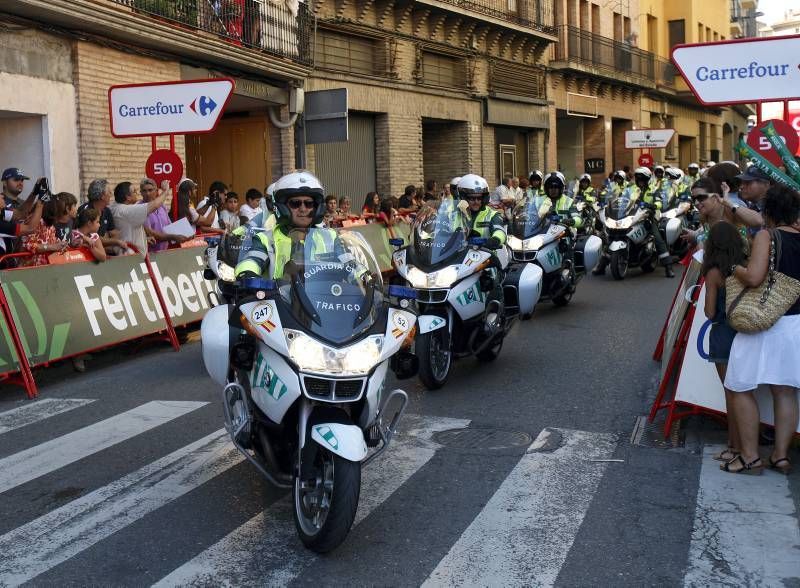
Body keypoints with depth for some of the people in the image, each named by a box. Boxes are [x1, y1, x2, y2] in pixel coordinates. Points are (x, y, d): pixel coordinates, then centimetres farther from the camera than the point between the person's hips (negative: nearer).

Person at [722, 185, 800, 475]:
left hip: (762, 324, -6)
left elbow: (754, 277, -25)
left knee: (742, 390, 6)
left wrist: (735, 268, -5)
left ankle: (750, 457, 9)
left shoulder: (766, 236, -13)